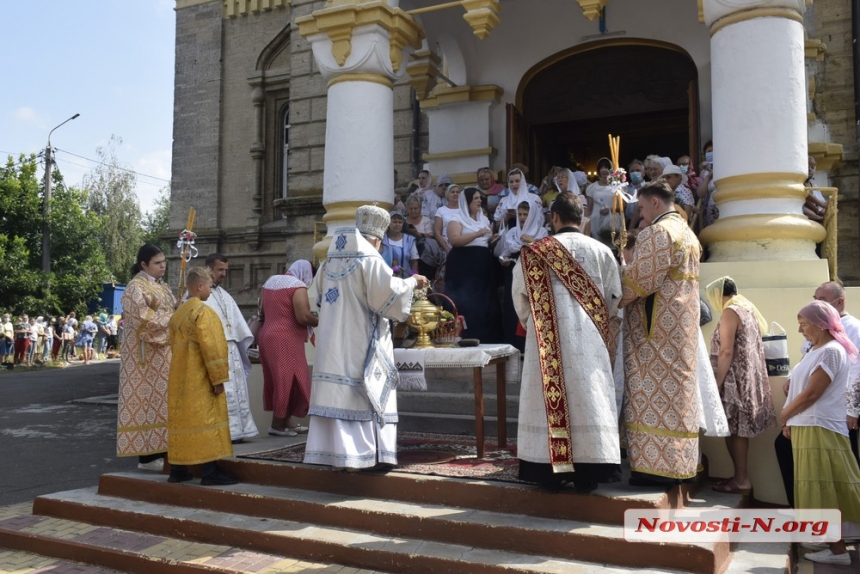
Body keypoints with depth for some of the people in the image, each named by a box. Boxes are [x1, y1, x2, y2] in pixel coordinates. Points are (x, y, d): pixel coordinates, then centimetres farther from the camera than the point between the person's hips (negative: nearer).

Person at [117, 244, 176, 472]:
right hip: (146, 352, -8)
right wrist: (173, 320, -14)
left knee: (161, 399, 7)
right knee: (148, 398, -6)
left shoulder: (163, 286, 18)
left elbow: (173, 311, 21)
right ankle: (148, 455, -2)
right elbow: (143, 318, -19)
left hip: (164, 352, 8)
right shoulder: (137, 287, -9)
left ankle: (158, 450, 12)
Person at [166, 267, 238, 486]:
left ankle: (178, 469, 17)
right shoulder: (203, 311, -15)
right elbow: (211, 346, -20)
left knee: (182, 419, 12)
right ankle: (210, 470, -4)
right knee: (207, 419, -5)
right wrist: (219, 377, -17)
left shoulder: (178, 313, 12)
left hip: (180, 378, 9)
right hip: (200, 379, -9)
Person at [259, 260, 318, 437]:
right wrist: (318, 321, -3)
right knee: (288, 381, -1)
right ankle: (277, 424, 2)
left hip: (268, 337, 9)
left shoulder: (270, 281, 15)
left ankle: (285, 422, 19)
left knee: (279, 380, 14)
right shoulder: (297, 286, -11)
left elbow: (262, 311, 19)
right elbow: (303, 317, -20)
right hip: (285, 341, -9)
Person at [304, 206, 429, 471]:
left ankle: (336, 453, 7)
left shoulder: (331, 261, 11)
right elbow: (388, 293, -15)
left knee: (338, 393, 6)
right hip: (361, 341, -6)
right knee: (362, 394, 0)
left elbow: (320, 296, 20)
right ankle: (359, 455, 1)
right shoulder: (370, 259, -10)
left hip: (332, 339, 6)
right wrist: (411, 282, 0)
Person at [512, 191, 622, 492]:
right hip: (589, 340, 1)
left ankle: (550, 471, 8)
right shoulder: (601, 251, 2)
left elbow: (519, 294, 5)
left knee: (550, 397, 4)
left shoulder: (536, 252, -2)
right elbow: (614, 297, 6)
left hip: (548, 340, -1)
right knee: (588, 399, 4)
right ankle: (588, 474, 6)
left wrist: (533, 323, 22)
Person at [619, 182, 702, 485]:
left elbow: (639, 280, -17)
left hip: (655, 325, -9)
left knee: (652, 392, -7)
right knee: (678, 389, 10)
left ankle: (655, 465, -5)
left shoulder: (656, 233, -12)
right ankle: (678, 462, 15)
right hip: (682, 322, 10)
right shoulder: (688, 233, 19)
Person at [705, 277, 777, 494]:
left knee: (734, 429, -3)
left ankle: (741, 479, 1)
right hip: (749, 378, 9)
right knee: (739, 429, 12)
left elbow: (726, 352, -19)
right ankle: (741, 476, 16)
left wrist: (717, 383, -17)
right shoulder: (748, 309, 16)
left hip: (736, 380, -9)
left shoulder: (731, 311, -13)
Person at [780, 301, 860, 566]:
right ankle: (827, 539, 21)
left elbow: (811, 394, -18)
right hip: (806, 428, 9)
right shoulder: (816, 350, 15)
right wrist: (790, 421, 7)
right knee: (819, 490, 13)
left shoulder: (831, 351, -15)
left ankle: (837, 550, 2)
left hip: (819, 429, -9)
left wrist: (784, 415, -5)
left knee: (826, 491, -4)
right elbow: (801, 388, 15)